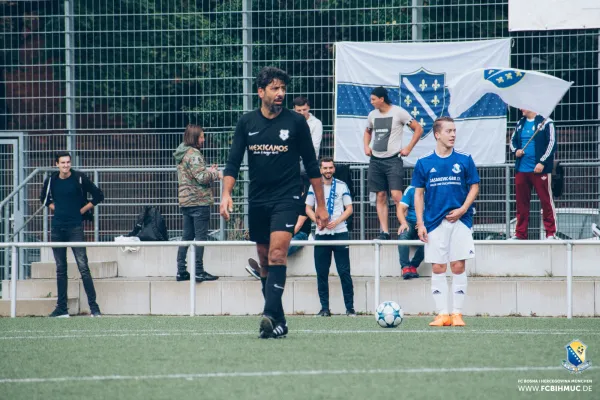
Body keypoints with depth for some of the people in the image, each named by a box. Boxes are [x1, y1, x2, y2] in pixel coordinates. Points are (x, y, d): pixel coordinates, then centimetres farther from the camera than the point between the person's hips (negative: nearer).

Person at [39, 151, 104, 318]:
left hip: (75, 227, -4)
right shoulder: (51, 180, 6)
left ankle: (93, 306, -7)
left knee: (83, 267, -9)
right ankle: (62, 308, 12)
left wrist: (83, 210, -2)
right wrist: (54, 208, 10)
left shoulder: (79, 178, -4)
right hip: (57, 227, 4)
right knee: (60, 269, 8)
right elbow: (44, 197, 25)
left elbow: (98, 196, 2)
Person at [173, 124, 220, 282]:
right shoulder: (193, 154, -14)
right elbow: (202, 177, -18)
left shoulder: (181, 154, 15)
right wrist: (216, 174, -3)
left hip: (185, 201, 9)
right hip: (199, 201, -9)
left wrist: (208, 172, 15)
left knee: (187, 237, 12)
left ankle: (181, 271, 11)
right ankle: (199, 272, -6)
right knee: (201, 237, -5)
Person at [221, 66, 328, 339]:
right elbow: (233, 162, 4)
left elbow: (311, 166, 4)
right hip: (257, 201, 4)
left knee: (277, 254, -21)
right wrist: (226, 194, -12)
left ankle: (270, 315, -31)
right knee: (264, 262, 8)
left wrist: (321, 206, 5)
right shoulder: (247, 123, 5)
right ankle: (279, 322, 16)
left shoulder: (296, 122, -1)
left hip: (286, 198, -4)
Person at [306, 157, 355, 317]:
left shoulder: (341, 186, 4)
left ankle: (350, 307, -3)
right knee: (322, 273, 1)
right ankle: (325, 308, 6)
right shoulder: (314, 186, 7)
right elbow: (308, 209, 10)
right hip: (321, 234, 2)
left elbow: (349, 209, 4)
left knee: (344, 272, -5)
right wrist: (318, 220, -9)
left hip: (340, 232, -2)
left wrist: (337, 221, -12)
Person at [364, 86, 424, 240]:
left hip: (393, 159, -6)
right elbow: (368, 132, 30)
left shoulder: (398, 112, -7)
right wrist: (366, 146, 11)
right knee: (381, 197, 4)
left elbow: (418, 129, -2)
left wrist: (408, 148, -7)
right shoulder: (372, 115, 10)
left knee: (396, 195, -15)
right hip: (376, 160, 6)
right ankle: (384, 232, 6)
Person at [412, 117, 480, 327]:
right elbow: (418, 193, 7)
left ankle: (457, 313, 4)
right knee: (437, 268, 1)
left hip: (460, 221, 0)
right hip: (434, 222, 0)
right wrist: (420, 223, -1)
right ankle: (442, 314, 5)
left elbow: (474, 187, 7)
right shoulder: (424, 163, 3)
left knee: (458, 267, -2)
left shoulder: (464, 160, 2)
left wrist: (463, 209, -8)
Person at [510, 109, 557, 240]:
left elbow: (552, 143, -8)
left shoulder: (545, 122, -4)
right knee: (521, 202, 8)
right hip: (521, 170, 6)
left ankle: (551, 233, 1)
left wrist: (542, 162, -15)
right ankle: (520, 233, 14)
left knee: (546, 201, -3)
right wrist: (515, 150, 3)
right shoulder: (520, 123, 14)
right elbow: (513, 140, 25)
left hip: (539, 169, -6)